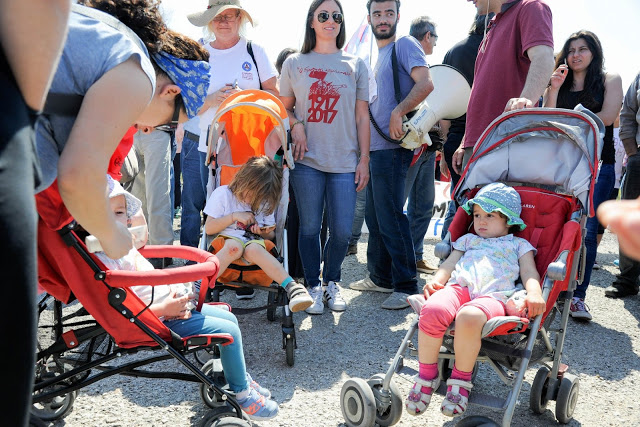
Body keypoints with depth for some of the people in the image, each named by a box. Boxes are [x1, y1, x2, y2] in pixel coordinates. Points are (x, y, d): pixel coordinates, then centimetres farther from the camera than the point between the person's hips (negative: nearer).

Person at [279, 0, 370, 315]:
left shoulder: (355, 65, 10)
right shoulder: (294, 63, 9)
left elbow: (362, 117, 8)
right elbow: (284, 108, 16)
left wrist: (364, 160, 3)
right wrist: (295, 126, -6)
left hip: (345, 162, 1)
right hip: (307, 160, 0)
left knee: (342, 231, 0)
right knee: (310, 227, 1)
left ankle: (331, 281, 25)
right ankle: (313, 286, 20)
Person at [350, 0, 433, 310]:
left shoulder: (404, 45, -4)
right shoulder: (377, 55, 22)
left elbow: (426, 84, -19)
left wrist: (397, 113, -23)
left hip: (392, 146, -9)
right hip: (373, 147, 9)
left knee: (390, 217, -8)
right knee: (374, 217, 13)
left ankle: (406, 286, 1)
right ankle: (380, 278, 25)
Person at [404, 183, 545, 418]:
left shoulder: (519, 245, 31)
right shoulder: (468, 239, 38)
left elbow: (529, 272, 15)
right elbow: (449, 263, 25)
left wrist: (534, 294, -8)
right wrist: (435, 280, 3)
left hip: (492, 295, -3)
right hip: (458, 287, 3)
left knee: (469, 317, -41)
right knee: (432, 311, -35)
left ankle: (461, 379, -17)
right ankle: (427, 375, -16)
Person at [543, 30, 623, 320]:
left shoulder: (609, 80, 10)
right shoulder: (559, 85, 15)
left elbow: (608, 116, -4)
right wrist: (553, 90, -3)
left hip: (598, 164, -2)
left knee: (586, 230, -7)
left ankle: (577, 295, -3)